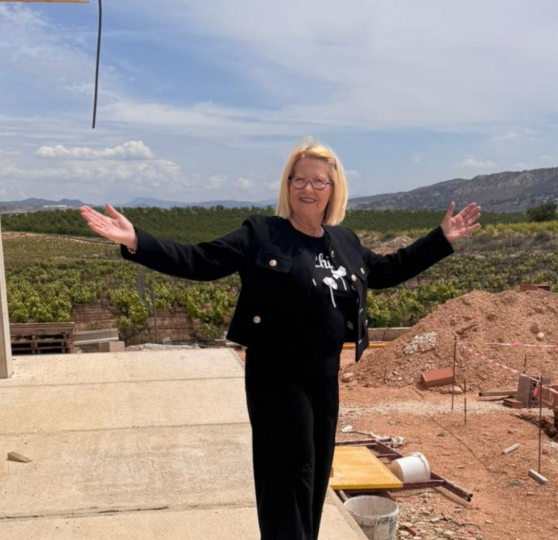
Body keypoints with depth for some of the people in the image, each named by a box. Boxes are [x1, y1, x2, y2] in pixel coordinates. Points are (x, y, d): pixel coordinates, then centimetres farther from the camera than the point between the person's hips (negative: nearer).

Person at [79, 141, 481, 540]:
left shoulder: (344, 241, 8)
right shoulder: (260, 234, -9)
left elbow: (387, 271, 21)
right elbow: (199, 262, -15)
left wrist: (443, 239, 20)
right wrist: (136, 242, -27)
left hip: (325, 377, 6)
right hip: (277, 377, -6)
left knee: (316, 476, 17)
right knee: (289, 476, -1)